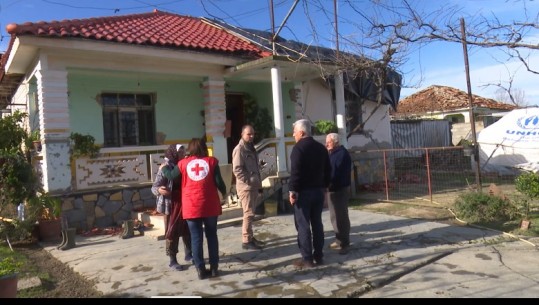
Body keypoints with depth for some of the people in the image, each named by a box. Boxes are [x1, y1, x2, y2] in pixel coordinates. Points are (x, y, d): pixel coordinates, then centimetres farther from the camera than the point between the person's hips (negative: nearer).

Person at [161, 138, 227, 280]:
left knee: (196, 238, 7)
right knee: (212, 236, 11)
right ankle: (214, 268, 15)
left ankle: (201, 270, 10)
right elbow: (218, 181, -2)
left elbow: (171, 175, 12)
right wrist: (224, 192, 17)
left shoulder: (184, 163, 3)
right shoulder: (211, 161, 1)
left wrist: (164, 168, 32)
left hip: (191, 207, 0)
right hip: (210, 205, 0)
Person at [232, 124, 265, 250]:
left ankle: (250, 237, 23)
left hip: (254, 186, 9)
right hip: (245, 187, -9)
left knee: (251, 213, 14)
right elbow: (237, 170, -20)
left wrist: (259, 183, 17)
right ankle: (246, 240, -1)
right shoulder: (239, 149, -12)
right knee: (248, 214, -7)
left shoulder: (251, 148, 17)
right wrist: (249, 181, -20)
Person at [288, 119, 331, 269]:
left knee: (303, 225, -2)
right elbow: (327, 170, 16)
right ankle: (318, 256, 18)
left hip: (303, 192, -7)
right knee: (317, 223, 12)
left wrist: (292, 190, -17)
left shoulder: (299, 147, -12)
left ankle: (307, 259, 0)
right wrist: (324, 187, 22)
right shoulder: (321, 147, 11)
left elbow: (295, 172, -20)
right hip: (318, 190, 7)